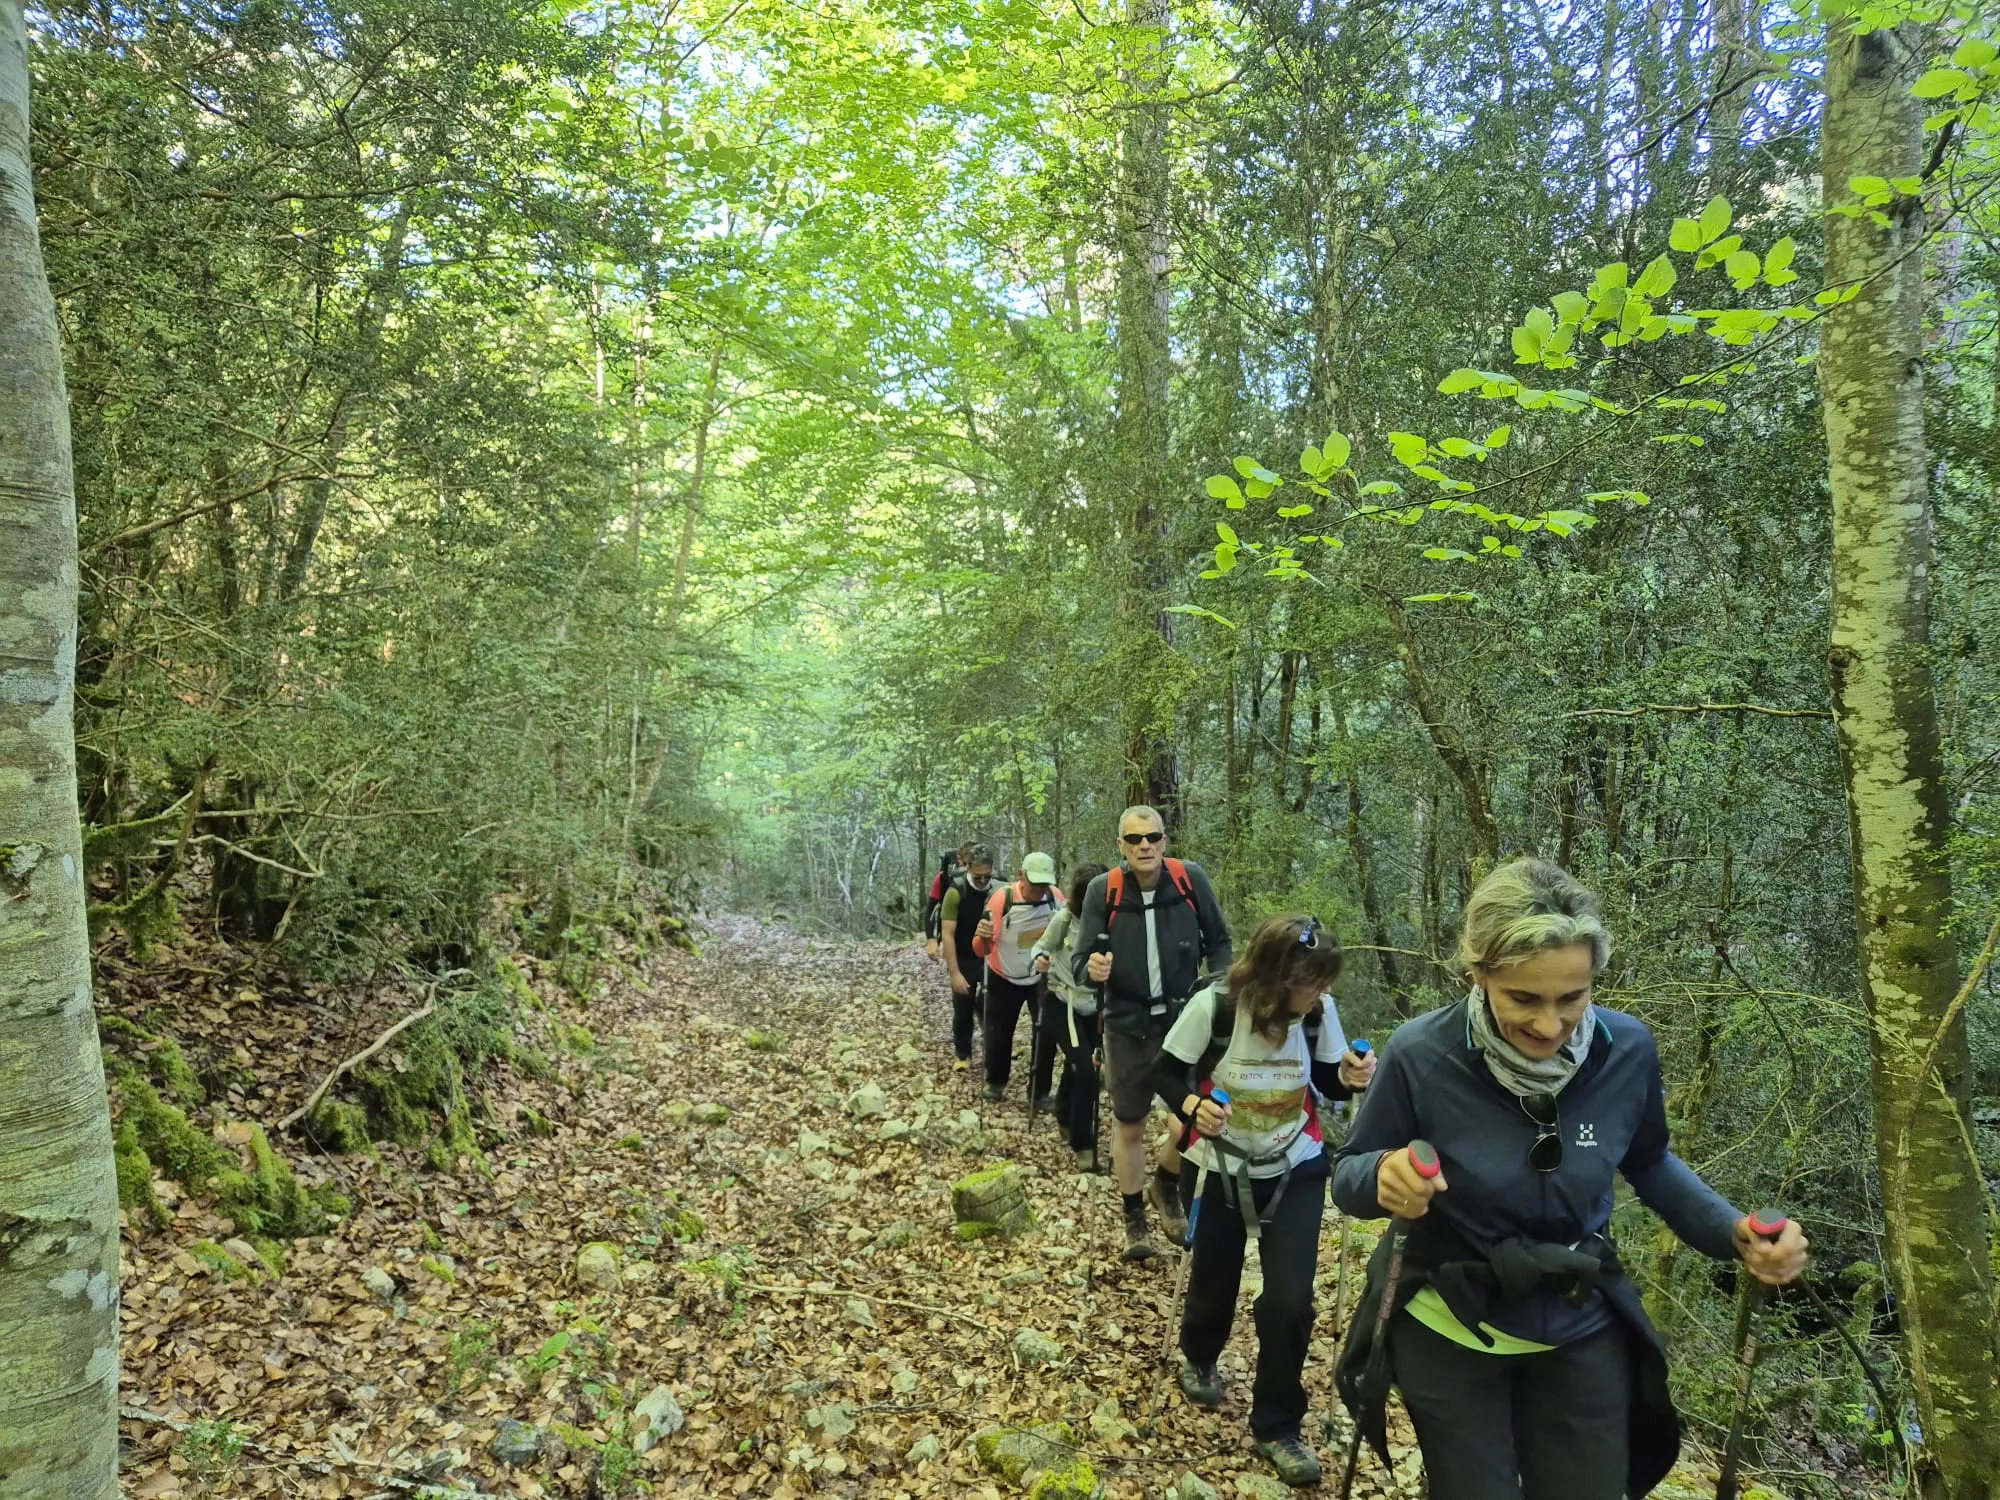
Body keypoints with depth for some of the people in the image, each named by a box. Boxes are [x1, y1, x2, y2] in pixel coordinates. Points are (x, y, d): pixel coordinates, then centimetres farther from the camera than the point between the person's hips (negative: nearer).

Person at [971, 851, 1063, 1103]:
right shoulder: (1002, 899, -27)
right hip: (1004, 979, -2)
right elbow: (982, 950, -25)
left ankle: (1039, 1091, 12)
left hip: (1042, 977, 2)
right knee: (998, 1034, 9)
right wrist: (983, 936, -47)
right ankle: (995, 1082, 35)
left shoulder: (1055, 896, -18)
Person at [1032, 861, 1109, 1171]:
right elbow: (1042, 947, -2)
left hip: (1095, 1007, 2)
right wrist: (1040, 960, -22)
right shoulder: (1065, 918, -16)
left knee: (1077, 1066, 19)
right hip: (1064, 1004, -2)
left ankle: (1066, 1117, 49)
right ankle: (1082, 1144, 5)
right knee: (1086, 1071, -13)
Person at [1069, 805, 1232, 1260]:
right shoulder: (1102, 890, -12)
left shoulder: (1190, 879, -10)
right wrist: (1092, 969, -34)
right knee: (1129, 1124, 12)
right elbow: (1081, 960, -11)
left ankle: (1165, 1185, 35)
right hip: (1128, 1026, 0)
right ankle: (1134, 1220, 31)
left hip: (1186, 1020, 1)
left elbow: (1218, 940, 3)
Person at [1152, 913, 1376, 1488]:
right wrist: (1192, 1105, -33)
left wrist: (1349, 1078, -23)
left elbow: (1326, 1080, 0)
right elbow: (1164, 1073, -13)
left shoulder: (1320, 1010, -15)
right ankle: (1199, 1358, 50)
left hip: (1297, 1171, 2)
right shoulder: (1214, 1006, -24)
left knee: (1289, 1299, -6)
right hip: (1227, 1170, -1)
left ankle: (1277, 1426, 17)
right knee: (1213, 1283, 13)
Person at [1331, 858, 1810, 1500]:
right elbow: (1347, 1176, -12)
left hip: (1584, 1337, 3)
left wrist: (1736, 1233, -13)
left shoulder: (1627, 1050, -17)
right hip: (1450, 1339, -2)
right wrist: (1385, 1176, -35)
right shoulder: (1421, 1056, -26)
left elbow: (1648, 1164, 4)